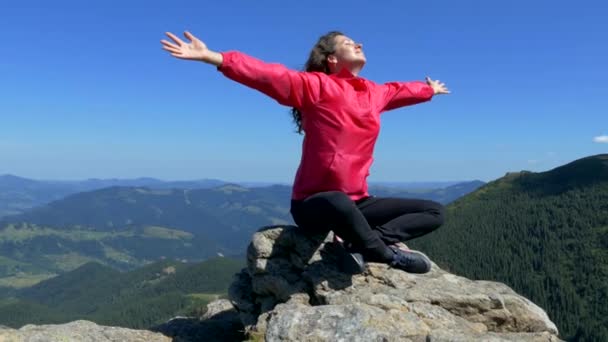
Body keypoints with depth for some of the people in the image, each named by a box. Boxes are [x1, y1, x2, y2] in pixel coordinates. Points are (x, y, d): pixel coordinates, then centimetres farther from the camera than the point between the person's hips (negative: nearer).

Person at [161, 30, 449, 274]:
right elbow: (267, 75, -20)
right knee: (339, 204, -43)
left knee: (434, 212, 5)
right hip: (314, 204, -7)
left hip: (357, 202, 7)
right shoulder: (315, 85, -8)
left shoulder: (375, 92, 13)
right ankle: (389, 255, -16)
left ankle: (362, 244, -15)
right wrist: (210, 56, -31)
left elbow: (402, 90, 35)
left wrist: (430, 90, 54)